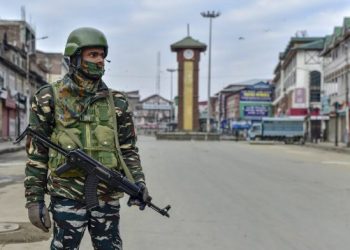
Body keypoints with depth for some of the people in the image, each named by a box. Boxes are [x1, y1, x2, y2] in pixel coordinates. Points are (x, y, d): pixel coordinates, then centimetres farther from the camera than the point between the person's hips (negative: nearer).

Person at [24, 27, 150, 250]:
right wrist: (34, 199, -4)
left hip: (108, 197, 3)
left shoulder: (116, 101, 6)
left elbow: (128, 149, 10)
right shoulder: (50, 98, -2)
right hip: (67, 197, -3)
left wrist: (138, 182, -5)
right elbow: (36, 152, -1)